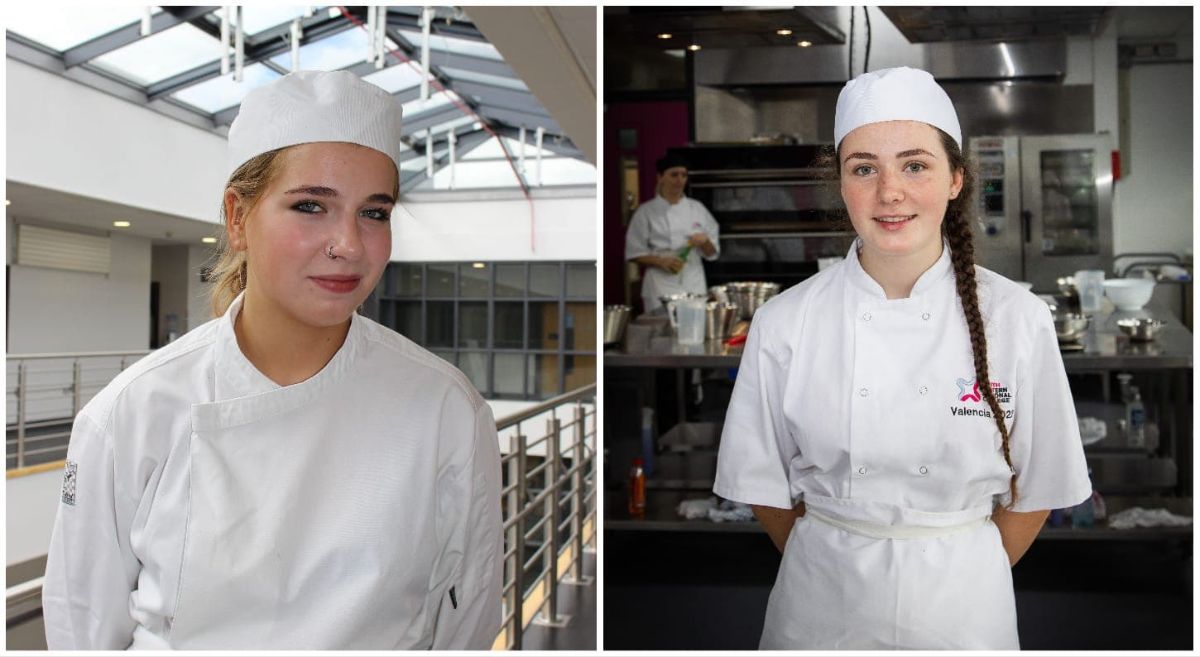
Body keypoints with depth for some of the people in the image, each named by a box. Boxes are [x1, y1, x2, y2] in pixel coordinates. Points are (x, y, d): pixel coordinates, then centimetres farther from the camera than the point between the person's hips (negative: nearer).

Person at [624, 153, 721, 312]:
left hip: (695, 285, 3)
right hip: (661, 285, -3)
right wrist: (661, 261, -16)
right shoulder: (646, 212, 0)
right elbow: (635, 253, 0)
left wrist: (704, 242, -11)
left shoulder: (697, 208, 9)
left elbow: (712, 252, 11)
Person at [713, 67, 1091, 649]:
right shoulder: (783, 324, -12)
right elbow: (764, 482, -2)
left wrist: (972, 577, 3)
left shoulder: (1019, 320, -11)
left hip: (962, 607, 0)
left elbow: (1036, 485, 0)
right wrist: (829, 565, 3)